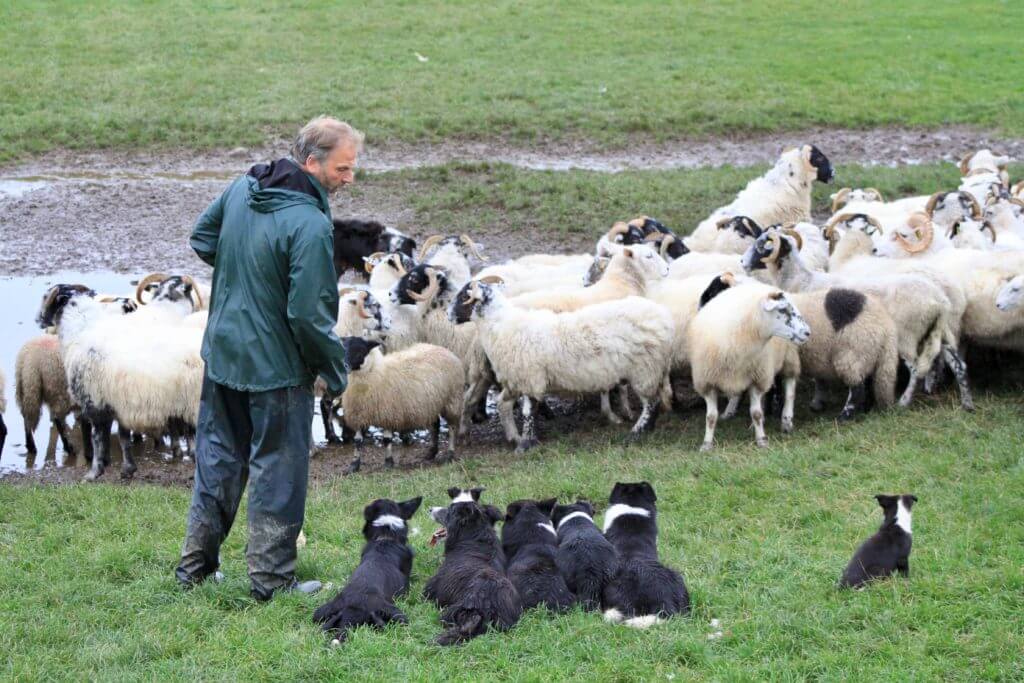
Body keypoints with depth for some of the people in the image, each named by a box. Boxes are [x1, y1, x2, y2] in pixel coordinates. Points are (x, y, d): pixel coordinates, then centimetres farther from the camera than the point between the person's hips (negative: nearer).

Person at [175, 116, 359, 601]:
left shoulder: (243, 187, -2)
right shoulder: (310, 226, -26)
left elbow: (202, 238, 15)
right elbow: (309, 315, -25)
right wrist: (336, 371, -10)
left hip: (221, 355, 7)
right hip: (276, 367, -7)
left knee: (217, 457, 19)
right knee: (278, 469, 7)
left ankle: (195, 565, 27)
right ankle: (271, 578, 14)